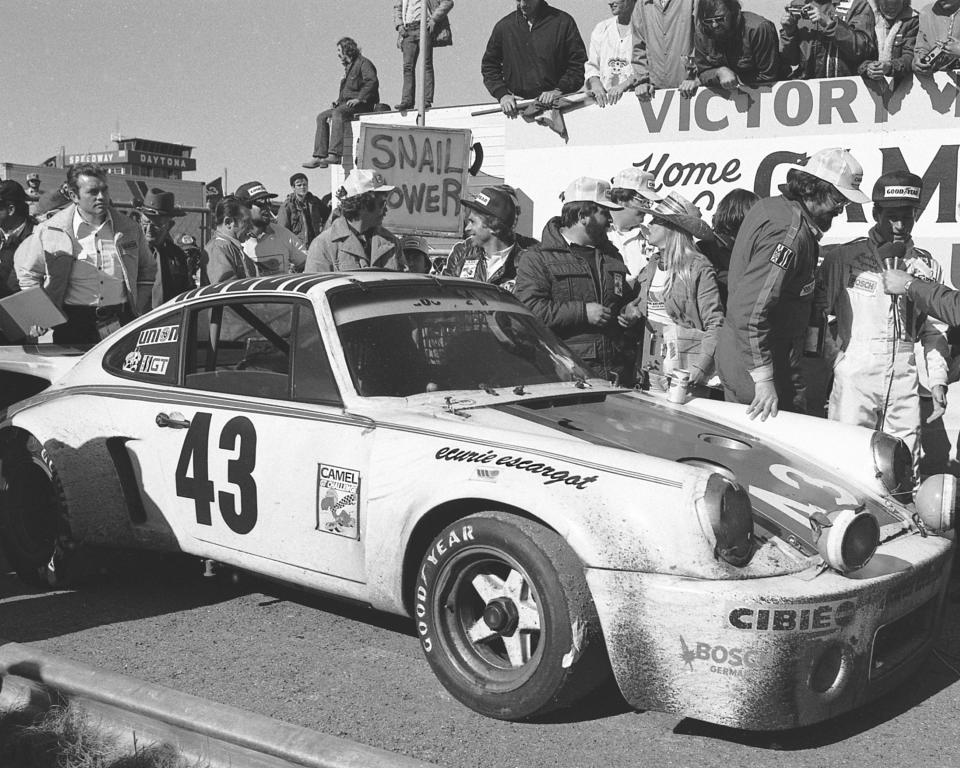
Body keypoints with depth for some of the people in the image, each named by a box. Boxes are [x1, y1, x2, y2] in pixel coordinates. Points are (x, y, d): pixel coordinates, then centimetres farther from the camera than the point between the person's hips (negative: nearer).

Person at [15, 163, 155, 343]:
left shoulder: (129, 229, 8)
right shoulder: (50, 232, 1)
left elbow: (148, 272, 22)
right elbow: (27, 274, 15)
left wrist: (138, 311, 11)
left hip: (122, 323, 2)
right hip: (73, 325, -1)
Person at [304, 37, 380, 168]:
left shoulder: (363, 63, -5)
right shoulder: (348, 66, 25)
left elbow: (372, 82, -21)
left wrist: (359, 99, -27)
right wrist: (338, 101, 12)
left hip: (363, 104, -9)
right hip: (347, 105, 9)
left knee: (338, 113, -34)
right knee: (322, 117, -5)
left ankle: (335, 155, -43)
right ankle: (320, 155, -13)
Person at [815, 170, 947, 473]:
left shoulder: (926, 265, 10)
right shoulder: (844, 257, -1)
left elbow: (934, 328, 13)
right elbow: (817, 311, 3)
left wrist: (938, 380, 5)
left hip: (905, 378, 3)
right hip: (854, 376, -3)